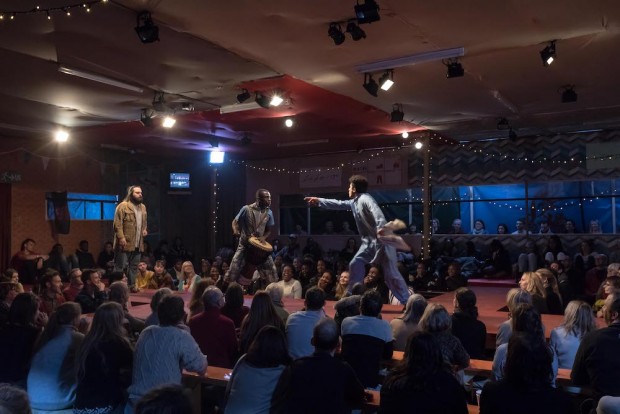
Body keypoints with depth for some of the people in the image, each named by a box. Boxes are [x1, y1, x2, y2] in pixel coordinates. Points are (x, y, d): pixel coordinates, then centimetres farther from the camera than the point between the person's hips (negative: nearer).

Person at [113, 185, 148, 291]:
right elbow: (118, 224, -13)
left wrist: (144, 229, 8)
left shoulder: (143, 207, 16)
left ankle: (132, 286, 21)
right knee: (121, 266, -3)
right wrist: (121, 237, -20)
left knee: (134, 266, 12)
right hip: (125, 243, -7)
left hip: (138, 244, 7)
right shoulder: (123, 206, -8)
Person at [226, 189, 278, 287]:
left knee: (271, 270, -2)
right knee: (234, 270, -4)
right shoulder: (247, 209, -12)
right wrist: (236, 231, -24)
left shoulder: (268, 213, 0)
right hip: (245, 245, -3)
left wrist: (263, 237, -11)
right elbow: (235, 222, -2)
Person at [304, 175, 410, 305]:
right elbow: (339, 204, 28)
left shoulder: (365, 199, -16)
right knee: (355, 265, 3)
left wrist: (381, 227, -53)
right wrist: (318, 201, 31)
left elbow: (376, 211, -35)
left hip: (382, 240, -9)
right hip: (369, 241, 9)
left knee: (390, 273, -7)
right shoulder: (354, 202, 13)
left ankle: (407, 303, 1)